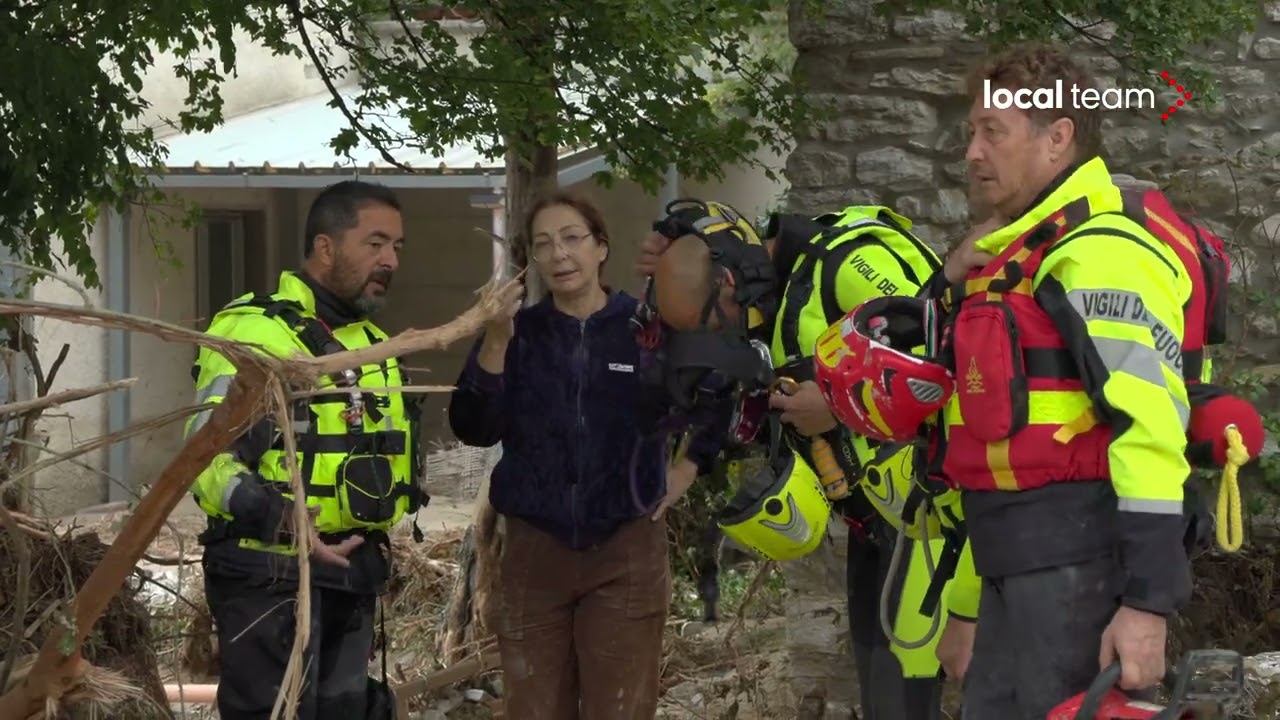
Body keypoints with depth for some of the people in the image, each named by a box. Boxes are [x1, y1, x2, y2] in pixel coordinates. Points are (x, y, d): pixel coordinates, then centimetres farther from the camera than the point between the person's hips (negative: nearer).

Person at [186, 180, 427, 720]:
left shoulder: (373, 343, 17)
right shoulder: (253, 331, -12)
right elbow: (208, 454, -20)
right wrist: (275, 517, -35)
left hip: (353, 573, 9)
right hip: (270, 573, -9)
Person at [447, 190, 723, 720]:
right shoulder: (516, 333, 3)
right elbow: (474, 430, -10)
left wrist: (686, 470, 6)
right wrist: (495, 343, -19)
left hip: (627, 552, -2)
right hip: (533, 551, 2)